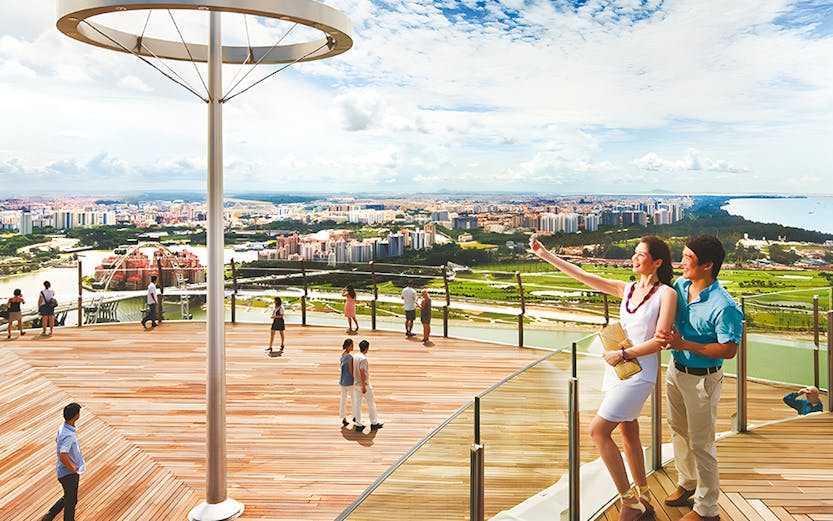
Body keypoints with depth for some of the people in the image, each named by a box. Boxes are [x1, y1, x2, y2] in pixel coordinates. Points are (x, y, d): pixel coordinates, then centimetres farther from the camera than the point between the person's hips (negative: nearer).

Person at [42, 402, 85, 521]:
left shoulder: (62, 428, 0)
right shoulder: (68, 435, -31)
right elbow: (63, 457, -41)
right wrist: (73, 468, -22)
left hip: (68, 471, 9)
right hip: (69, 473, -9)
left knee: (67, 498, 26)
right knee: (71, 501, 8)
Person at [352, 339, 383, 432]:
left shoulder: (355, 356, 5)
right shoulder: (363, 358, -21)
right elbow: (362, 373, -24)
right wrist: (364, 387, -21)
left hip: (356, 384, 8)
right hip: (364, 385, -8)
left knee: (357, 404, 9)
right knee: (371, 403, 7)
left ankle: (359, 425, 14)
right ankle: (374, 423, 16)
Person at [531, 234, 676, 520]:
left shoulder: (666, 294, -9)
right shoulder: (626, 289, 7)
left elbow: (660, 340, -15)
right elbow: (584, 276, 4)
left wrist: (624, 353, -16)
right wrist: (545, 254, 0)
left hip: (640, 371, -7)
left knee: (598, 430, -9)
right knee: (628, 433, 15)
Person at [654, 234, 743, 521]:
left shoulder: (723, 307, -27)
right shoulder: (679, 286, -5)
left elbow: (729, 350, -25)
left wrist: (683, 344, -29)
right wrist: (667, 337, -6)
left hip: (702, 379, -8)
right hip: (675, 370, 8)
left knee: (701, 444, 5)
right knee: (678, 430, 24)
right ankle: (687, 483, 47)